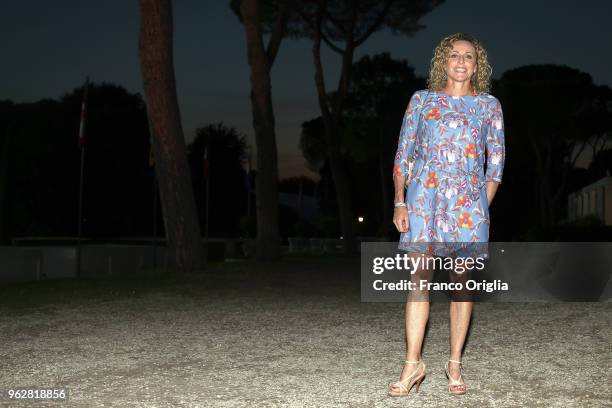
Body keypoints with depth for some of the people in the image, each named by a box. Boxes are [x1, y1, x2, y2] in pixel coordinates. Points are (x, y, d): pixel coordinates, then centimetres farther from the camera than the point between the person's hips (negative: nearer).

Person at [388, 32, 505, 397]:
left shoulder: (489, 105, 11)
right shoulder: (422, 100, 11)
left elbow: (496, 162, 10)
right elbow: (403, 154, 8)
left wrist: (483, 207, -1)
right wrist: (400, 203, -2)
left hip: (467, 200, 1)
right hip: (423, 196, 0)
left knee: (462, 281, 2)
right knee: (419, 278, -7)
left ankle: (455, 363, 12)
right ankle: (413, 364, -4)